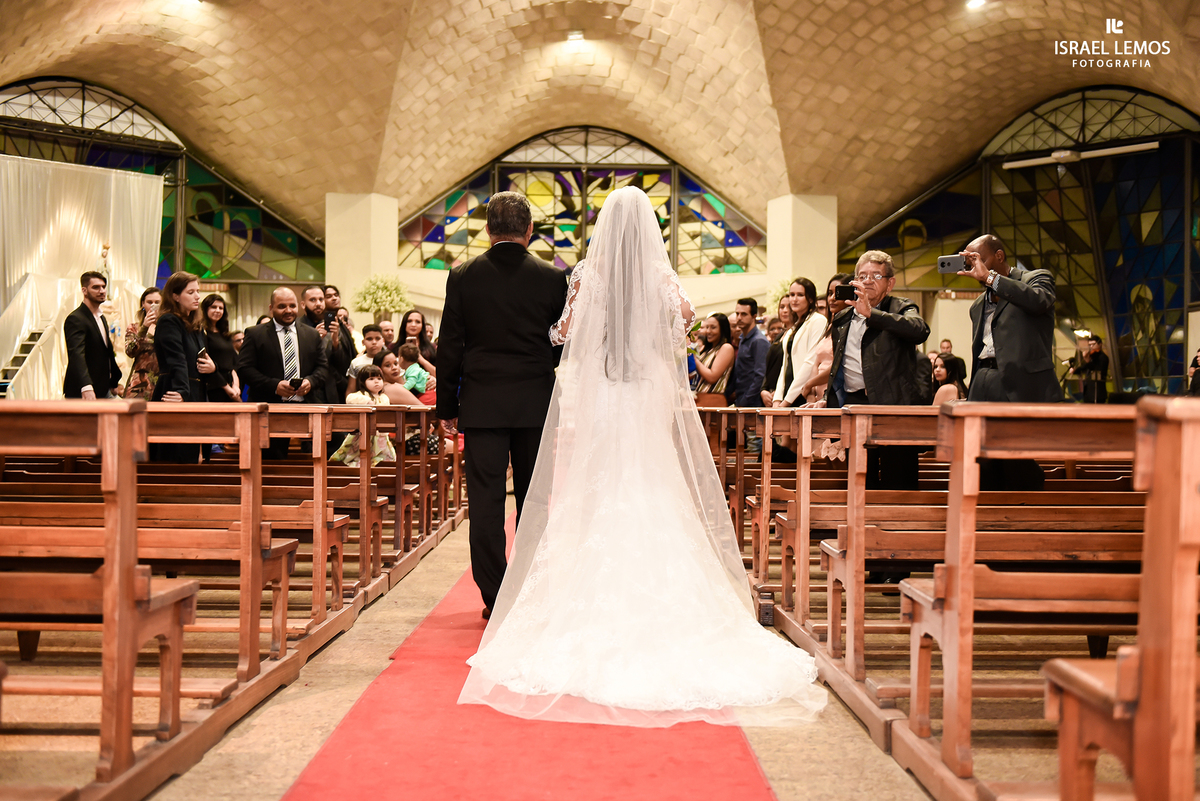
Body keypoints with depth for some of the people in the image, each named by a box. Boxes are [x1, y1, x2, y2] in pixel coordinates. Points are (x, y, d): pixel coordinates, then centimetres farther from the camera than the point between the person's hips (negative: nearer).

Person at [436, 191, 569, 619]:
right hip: (536, 403, 1)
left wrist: (446, 407, 8)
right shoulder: (553, 278, -2)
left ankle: (495, 598, 5)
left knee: (486, 500, 3)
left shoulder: (463, 276, -1)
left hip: (481, 404, 0)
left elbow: (449, 347, 1)